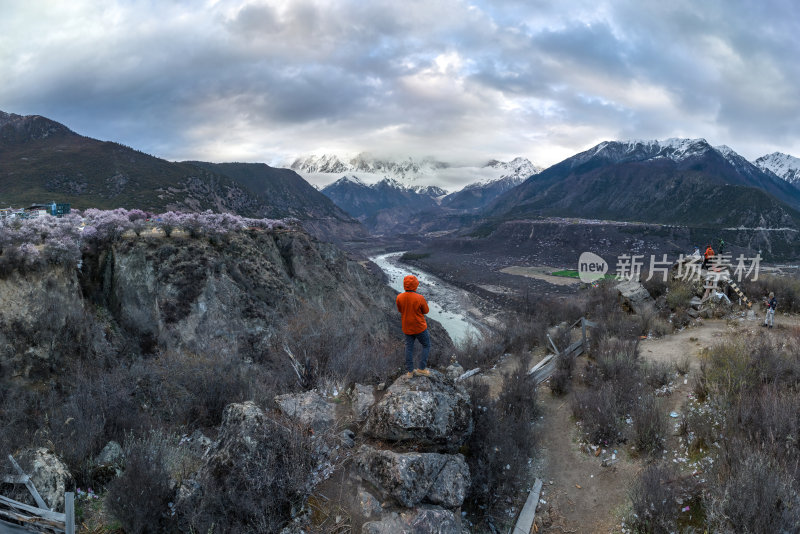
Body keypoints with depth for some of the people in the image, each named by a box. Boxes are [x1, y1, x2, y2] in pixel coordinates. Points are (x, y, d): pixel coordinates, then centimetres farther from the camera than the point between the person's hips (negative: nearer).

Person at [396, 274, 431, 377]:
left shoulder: (399, 297, -14)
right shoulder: (420, 298, -25)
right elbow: (426, 311, -10)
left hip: (407, 328, 4)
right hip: (420, 328, -4)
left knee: (409, 347, 18)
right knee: (426, 346, 17)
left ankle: (409, 371, 24)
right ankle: (422, 368, 15)